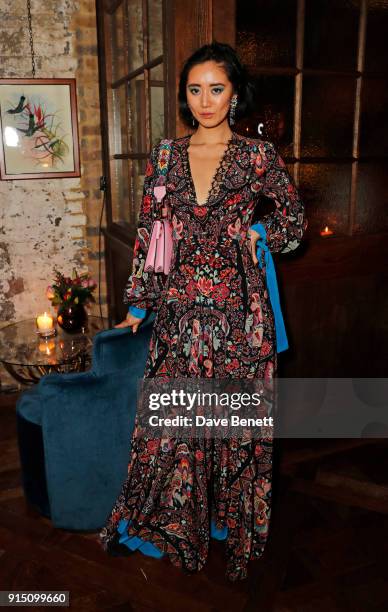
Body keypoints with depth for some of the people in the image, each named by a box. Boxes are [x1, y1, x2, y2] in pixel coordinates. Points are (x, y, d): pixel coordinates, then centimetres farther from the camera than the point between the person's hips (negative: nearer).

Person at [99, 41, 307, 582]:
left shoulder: (258, 155, 2)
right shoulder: (165, 158, 8)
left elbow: (295, 220, 12)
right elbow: (147, 235, 8)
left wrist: (254, 236, -3)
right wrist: (138, 306, 7)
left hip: (238, 312, -1)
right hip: (179, 311, 2)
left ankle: (232, 525, 32)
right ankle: (157, 522, 29)